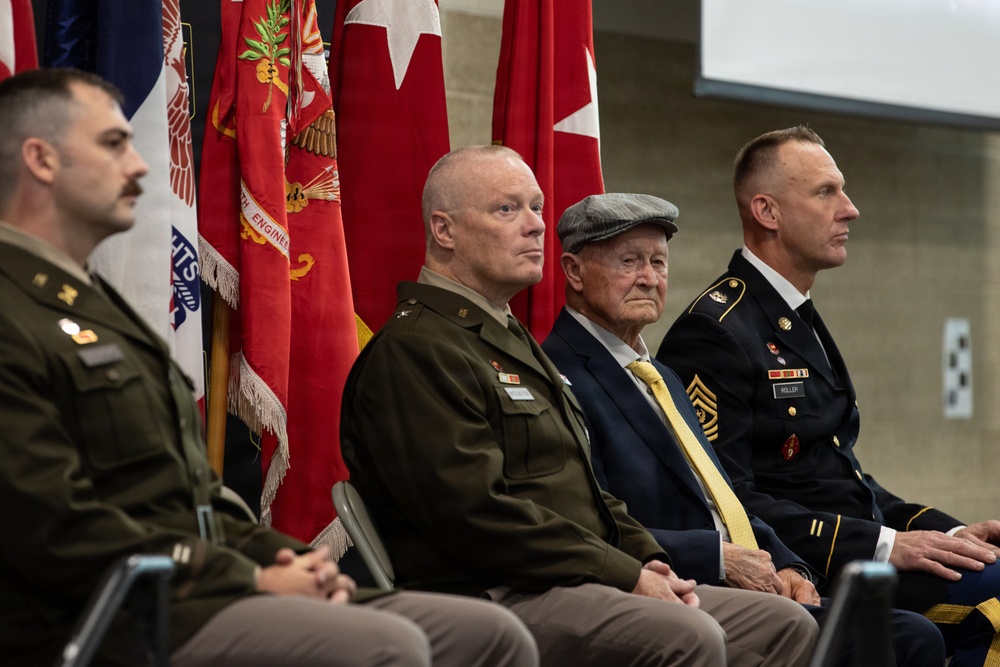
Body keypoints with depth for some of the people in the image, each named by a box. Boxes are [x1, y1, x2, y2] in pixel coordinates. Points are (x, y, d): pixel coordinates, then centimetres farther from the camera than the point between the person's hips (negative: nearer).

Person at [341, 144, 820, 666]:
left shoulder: (513, 341, 26)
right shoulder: (415, 351, -10)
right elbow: (478, 512, -20)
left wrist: (647, 560, 8)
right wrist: (625, 575, -16)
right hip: (489, 598, -10)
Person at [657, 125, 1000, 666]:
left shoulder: (801, 323, 22)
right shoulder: (714, 332, -10)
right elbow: (726, 499, -18)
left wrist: (947, 533, 8)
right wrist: (884, 545, -20)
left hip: (862, 551, 9)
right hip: (810, 572, -9)